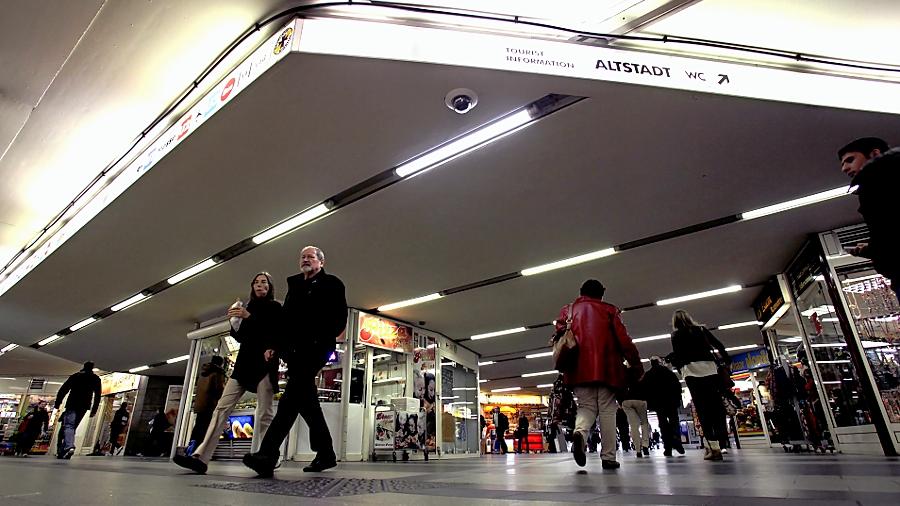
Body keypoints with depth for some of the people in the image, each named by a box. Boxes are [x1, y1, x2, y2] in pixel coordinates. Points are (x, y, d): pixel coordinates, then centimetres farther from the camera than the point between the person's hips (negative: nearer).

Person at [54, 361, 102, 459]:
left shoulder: (75, 376, 11)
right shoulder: (96, 379, 12)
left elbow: (63, 390, 4)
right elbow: (97, 395, 6)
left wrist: (57, 403, 6)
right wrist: (94, 410, 8)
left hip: (72, 404, -2)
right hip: (84, 406, 2)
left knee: (68, 426, -12)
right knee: (73, 427, 11)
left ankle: (69, 446, -36)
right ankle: (62, 452, 9)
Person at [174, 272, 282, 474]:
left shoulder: (275, 307, 7)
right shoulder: (249, 307, 21)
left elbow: (277, 333, -8)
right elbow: (241, 337, 19)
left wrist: (249, 317, -13)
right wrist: (235, 322, 0)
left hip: (264, 363, -5)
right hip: (244, 362, 5)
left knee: (265, 412, -8)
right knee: (222, 406, -7)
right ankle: (201, 457, -12)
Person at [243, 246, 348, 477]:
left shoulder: (331, 283, 7)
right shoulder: (294, 286, 25)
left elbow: (340, 317, -4)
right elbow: (285, 318, 18)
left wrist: (323, 339, -16)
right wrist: (276, 345, 4)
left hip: (315, 348, -7)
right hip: (294, 349, 7)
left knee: (291, 397, -19)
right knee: (307, 400, 7)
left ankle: (268, 455, -22)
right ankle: (326, 454, 17)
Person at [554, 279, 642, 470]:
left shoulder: (568, 310, 14)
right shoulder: (609, 310, 9)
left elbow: (560, 337, 5)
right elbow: (624, 340, 2)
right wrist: (636, 364, 6)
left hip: (580, 369, 2)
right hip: (606, 368, -1)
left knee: (586, 406, 8)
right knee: (607, 410, 6)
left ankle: (580, 433, -22)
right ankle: (608, 457, 5)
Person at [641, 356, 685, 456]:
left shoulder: (647, 375, 7)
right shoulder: (668, 371, 8)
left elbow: (644, 389, 0)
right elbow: (677, 384, 1)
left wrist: (649, 403, 4)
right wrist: (678, 397, 4)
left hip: (657, 402, 0)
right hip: (671, 401, 0)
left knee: (663, 424, 2)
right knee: (674, 421, 6)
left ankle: (667, 448, -5)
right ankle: (677, 442, -16)